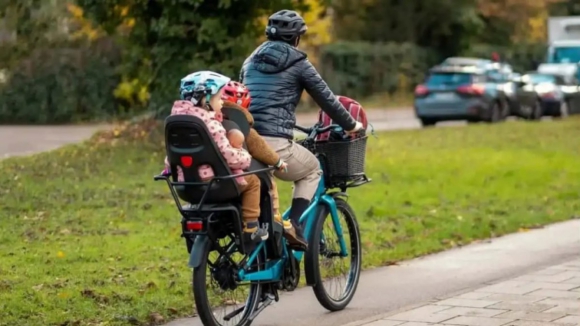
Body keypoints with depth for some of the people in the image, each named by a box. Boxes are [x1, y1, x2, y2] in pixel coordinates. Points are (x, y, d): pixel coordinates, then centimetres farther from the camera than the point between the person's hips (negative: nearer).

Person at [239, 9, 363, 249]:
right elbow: (326, 98, 10)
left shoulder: (251, 60, 22)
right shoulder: (298, 63, 4)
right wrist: (350, 125, 24)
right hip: (275, 144, -5)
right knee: (312, 171, 21)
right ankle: (293, 224, 4)